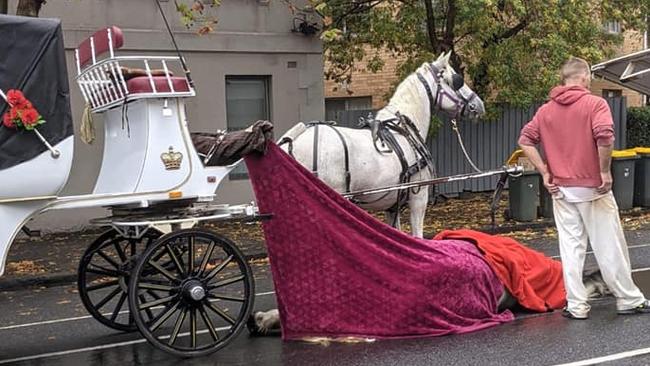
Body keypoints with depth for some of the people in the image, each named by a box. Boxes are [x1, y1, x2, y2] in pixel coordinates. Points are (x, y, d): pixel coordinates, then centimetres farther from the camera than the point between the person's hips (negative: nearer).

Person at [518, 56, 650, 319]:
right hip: (592, 188, -4)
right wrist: (605, 171, -13)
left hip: (561, 189, 4)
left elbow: (525, 141, 1)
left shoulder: (546, 110, 6)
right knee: (609, 246, 6)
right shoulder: (595, 104, -8)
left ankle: (576, 306, 10)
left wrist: (545, 173, 2)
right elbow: (605, 136, -24)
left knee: (571, 247, 8)